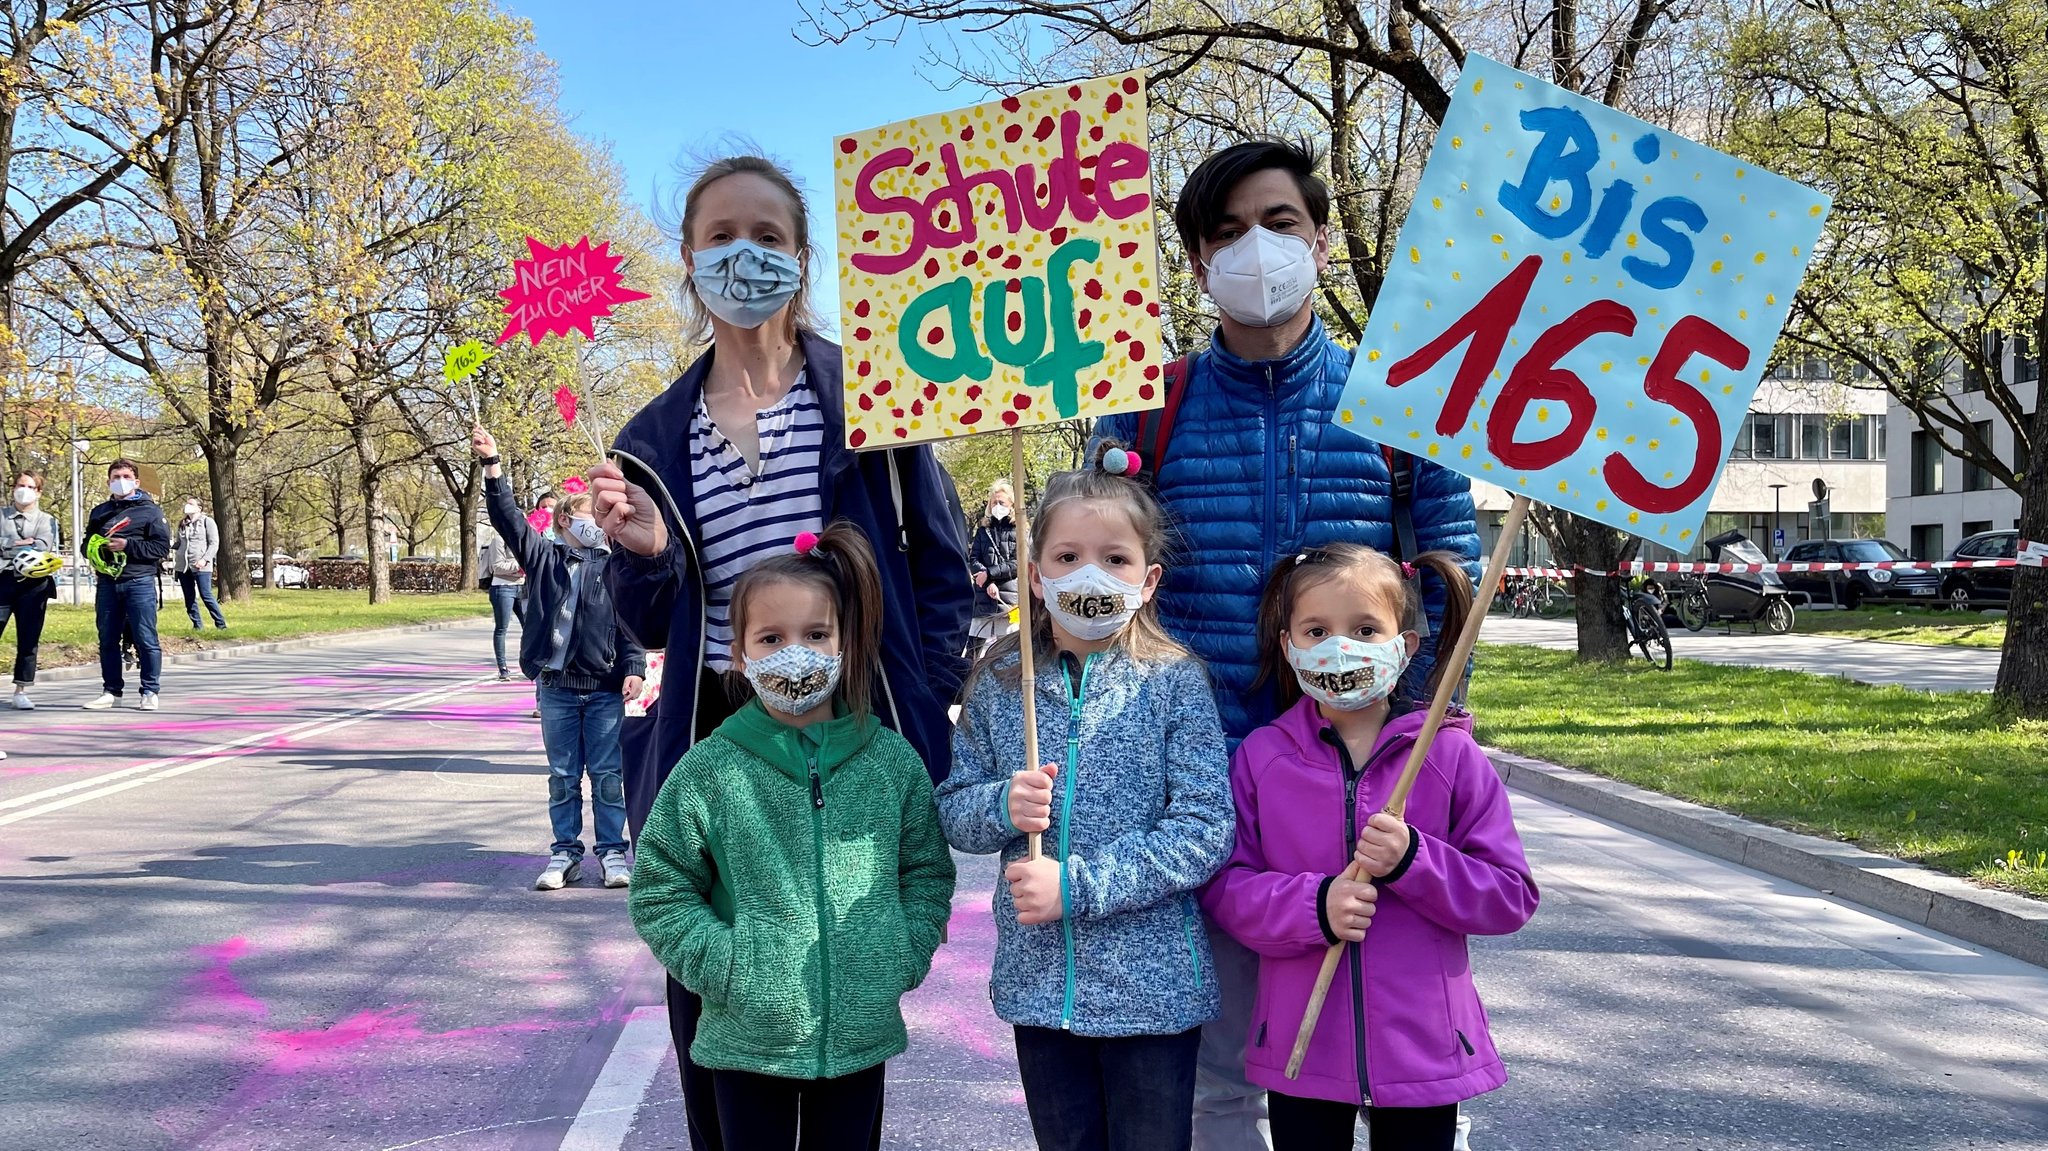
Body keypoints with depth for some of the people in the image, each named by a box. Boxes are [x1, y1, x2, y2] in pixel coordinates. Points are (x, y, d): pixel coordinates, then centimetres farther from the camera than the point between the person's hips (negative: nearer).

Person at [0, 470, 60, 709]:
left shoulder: (48, 520, 13)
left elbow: (43, 547, -5)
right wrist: (21, 544, -9)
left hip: (33, 584, 0)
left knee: (28, 640, 0)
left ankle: (21, 691, 5)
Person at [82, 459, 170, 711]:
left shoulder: (150, 510, 2)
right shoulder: (99, 512, 17)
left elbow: (162, 547, -6)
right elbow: (85, 545, 23)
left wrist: (128, 545, -15)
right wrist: (94, 548, 0)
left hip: (139, 583, -5)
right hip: (107, 583, 5)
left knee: (146, 639, -4)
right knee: (107, 640, 9)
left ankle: (150, 692, 3)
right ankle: (111, 691, 18)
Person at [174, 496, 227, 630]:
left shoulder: (207, 521, 0)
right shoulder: (182, 524, 16)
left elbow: (214, 543, -5)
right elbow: (179, 543, 20)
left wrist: (205, 559, -16)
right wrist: (169, 546, -1)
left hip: (200, 567, -5)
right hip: (183, 566, 6)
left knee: (206, 595, -10)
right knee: (189, 598, 6)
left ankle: (221, 623, -4)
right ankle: (196, 625, 13)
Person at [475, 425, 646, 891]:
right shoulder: (545, 558, 8)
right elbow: (509, 520, -1)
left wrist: (633, 669, -7)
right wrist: (491, 465, -10)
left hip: (605, 688, -1)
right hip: (556, 687, 1)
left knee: (608, 775, 3)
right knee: (562, 776, 8)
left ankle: (612, 851, 12)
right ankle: (565, 853, 16)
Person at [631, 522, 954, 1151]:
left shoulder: (892, 761, -1)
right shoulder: (710, 770, -7)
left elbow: (928, 870, 9)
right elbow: (661, 895, -3)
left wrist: (905, 956, -4)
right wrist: (726, 969, -11)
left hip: (862, 1036, 2)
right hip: (748, 1036, -1)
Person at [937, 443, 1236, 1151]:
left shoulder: (1174, 684, -8)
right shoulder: (1001, 685, 2)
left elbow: (1205, 831, -15)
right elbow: (951, 812, 7)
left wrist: (1077, 885, -20)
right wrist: (1002, 807, -17)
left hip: (1152, 986, -3)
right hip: (1038, 981, 3)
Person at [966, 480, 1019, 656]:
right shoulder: (983, 530, 14)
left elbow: (1018, 564, -5)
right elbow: (973, 560, 5)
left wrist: (989, 573, -10)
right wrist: (988, 583, -11)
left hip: (1010, 600, -3)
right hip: (984, 599, 3)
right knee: (981, 645, -1)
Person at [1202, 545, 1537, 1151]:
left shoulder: (1451, 755, -5)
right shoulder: (1259, 757, -2)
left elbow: (1512, 897, -5)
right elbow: (1222, 885, -4)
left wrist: (1412, 860, -20)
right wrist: (1314, 906, -21)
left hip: (1420, 1049, 0)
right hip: (1301, 1049, 1)